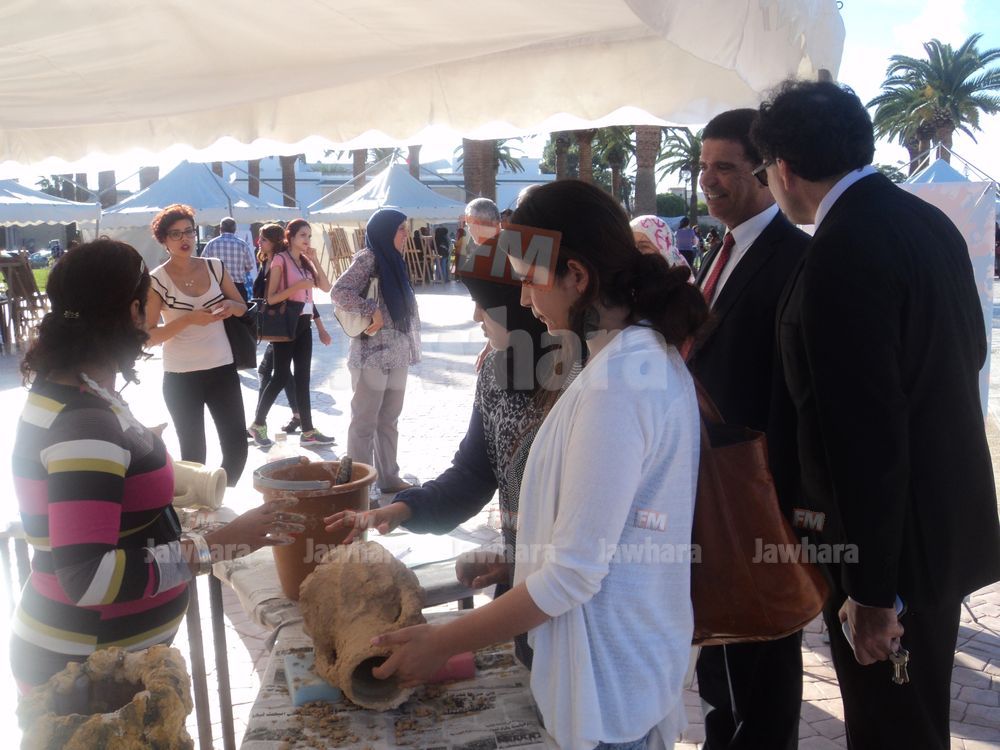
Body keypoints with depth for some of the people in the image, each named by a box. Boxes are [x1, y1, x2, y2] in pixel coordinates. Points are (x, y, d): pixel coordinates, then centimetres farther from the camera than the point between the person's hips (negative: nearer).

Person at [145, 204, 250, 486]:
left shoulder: (215, 267, 2)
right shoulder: (157, 280, -8)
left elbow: (242, 307, 15)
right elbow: (149, 337, -11)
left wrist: (230, 306, -9)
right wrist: (189, 319, -23)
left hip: (223, 369, 3)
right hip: (181, 377, -3)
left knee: (237, 446, 5)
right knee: (194, 453, 4)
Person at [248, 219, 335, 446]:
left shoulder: (306, 260, 13)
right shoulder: (280, 259, -9)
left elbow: (326, 287, 3)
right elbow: (271, 298, -14)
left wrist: (315, 260, -4)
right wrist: (298, 286, -24)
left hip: (303, 323, 7)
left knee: (303, 377, 7)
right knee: (281, 377, -4)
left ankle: (308, 431, 9)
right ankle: (258, 424, 13)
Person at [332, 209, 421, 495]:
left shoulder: (393, 261, 15)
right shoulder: (368, 258, -10)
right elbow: (339, 292, -22)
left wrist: (408, 349, 13)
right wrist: (373, 310, -22)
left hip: (397, 355, 8)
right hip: (372, 354, -8)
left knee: (389, 420, 14)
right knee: (365, 421, 0)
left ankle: (389, 478, 24)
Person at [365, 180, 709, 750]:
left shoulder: (614, 386, -27)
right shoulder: (656, 353, 3)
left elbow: (573, 575, -25)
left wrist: (441, 644, -16)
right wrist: (516, 562, 16)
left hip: (610, 679, -9)